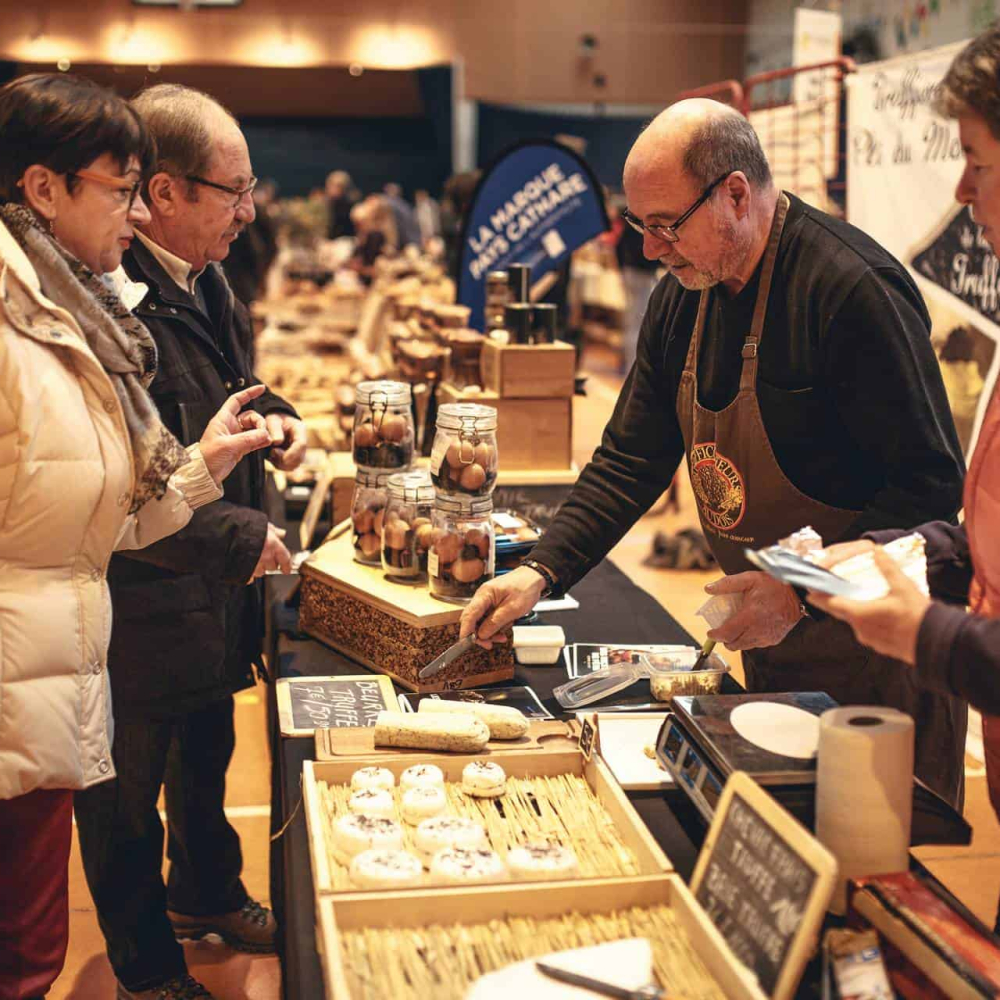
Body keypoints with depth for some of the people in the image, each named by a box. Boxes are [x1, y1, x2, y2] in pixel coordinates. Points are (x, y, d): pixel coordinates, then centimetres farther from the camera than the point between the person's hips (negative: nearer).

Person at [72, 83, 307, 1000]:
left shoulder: (204, 279, 3)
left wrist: (271, 415, -1)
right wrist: (243, 538, -24)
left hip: (214, 595, 9)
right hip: (140, 610, -9)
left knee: (206, 760, 29)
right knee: (127, 801, 15)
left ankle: (207, 895, 53)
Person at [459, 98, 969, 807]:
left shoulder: (852, 288, -23)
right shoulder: (684, 297, 2)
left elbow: (932, 484, -22)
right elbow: (631, 461, 6)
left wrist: (804, 591, -27)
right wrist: (542, 572, -5)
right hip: (771, 641, 7)